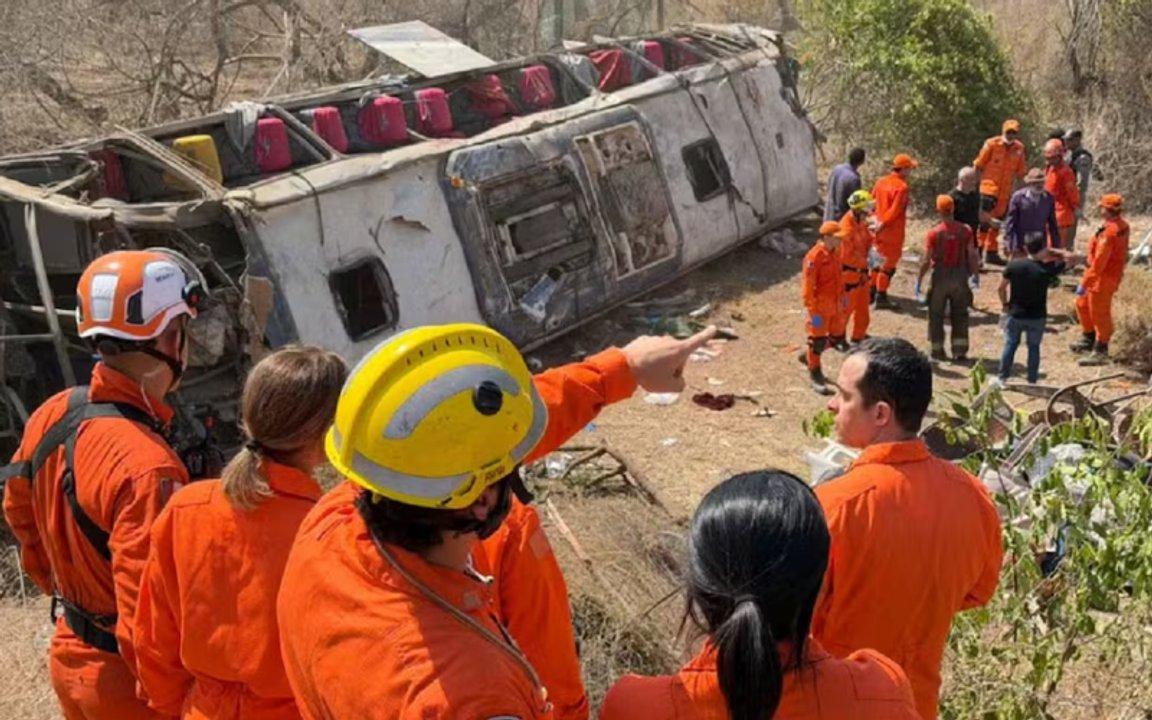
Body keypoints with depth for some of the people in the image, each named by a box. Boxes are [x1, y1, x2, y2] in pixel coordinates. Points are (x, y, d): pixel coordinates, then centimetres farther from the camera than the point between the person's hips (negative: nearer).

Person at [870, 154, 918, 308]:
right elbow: (895, 211, -23)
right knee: (889, 265, 4)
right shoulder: (902, 187, -19)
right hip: (893, 232, -7)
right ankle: (881, 297, 9)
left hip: (880, 229, 7)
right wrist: (882, 225, -15)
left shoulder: (881, 181, 4)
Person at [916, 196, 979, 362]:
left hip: (940, 276, -2)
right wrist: (976, 274, 9)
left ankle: (938, 351, 17)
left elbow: (926, 260, -12)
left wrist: (919, 280, -3)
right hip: (960, 275, 2)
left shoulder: (934, 233, -13)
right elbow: (972, 255, -5)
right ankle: (960, 352, 12)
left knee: (936, 315, 12)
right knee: (960, 315, 13)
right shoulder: (965, 230, -6)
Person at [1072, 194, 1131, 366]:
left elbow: (1099, 263, -29)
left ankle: (1100, 352, 18)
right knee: (1082, 304, 24)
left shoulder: (1109, 233, -30)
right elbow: (1122, 251, 13)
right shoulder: (1122, 225, 0)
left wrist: (1084, 284, -23)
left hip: (1103, 279, -10)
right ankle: (1089, 339, 38)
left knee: (1099, 314, 4)